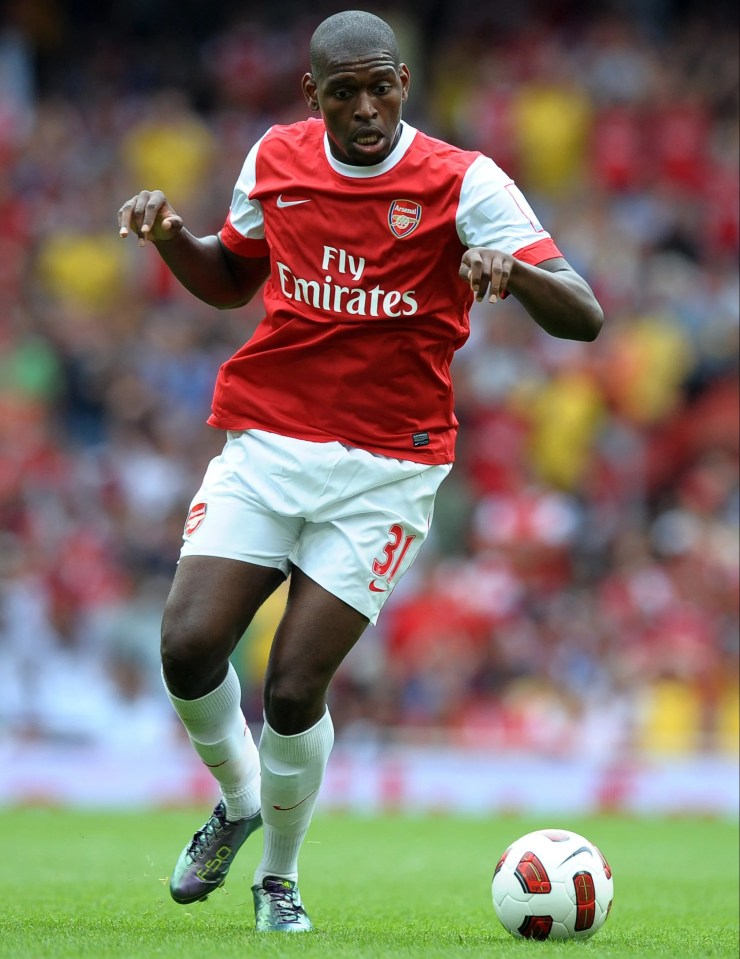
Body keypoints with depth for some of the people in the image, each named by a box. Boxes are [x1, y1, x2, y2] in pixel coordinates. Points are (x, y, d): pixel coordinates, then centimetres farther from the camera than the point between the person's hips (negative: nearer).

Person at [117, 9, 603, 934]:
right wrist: (170, 239, 2)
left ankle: (280, 875, 16)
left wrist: (513, 271, -35)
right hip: (265, 445, 3)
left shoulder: (463, 183, -8)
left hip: (388, 467, -3)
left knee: (293, 685, -11)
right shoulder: (274, 161, 5)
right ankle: (237, 801, 19)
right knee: (188, 646, -13)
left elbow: (582, 317, -14)